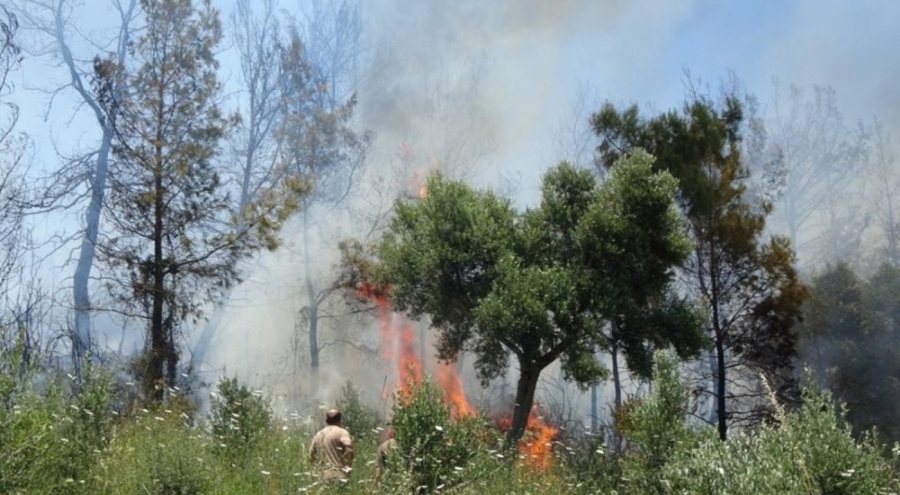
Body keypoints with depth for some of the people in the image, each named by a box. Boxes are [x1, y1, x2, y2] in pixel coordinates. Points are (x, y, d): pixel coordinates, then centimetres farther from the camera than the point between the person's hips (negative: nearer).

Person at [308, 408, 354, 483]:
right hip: (339, 476, -6)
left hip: (323, 477, 6)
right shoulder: (341, 432, -3)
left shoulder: (318, 435, 16)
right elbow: (348, 445, -22)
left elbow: (311, 457, 19)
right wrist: (348, 465, -11)